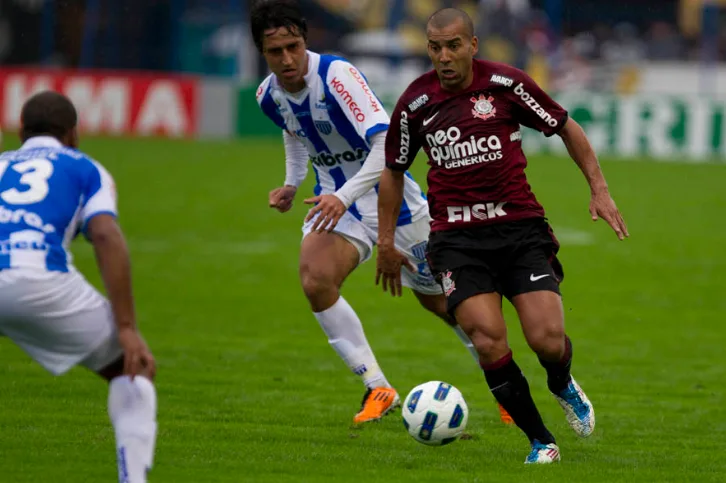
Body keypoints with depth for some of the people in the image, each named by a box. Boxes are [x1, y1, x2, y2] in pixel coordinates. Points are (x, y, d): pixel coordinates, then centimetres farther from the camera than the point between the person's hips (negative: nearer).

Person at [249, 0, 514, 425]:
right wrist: (292, 184, 10)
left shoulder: (336, 75, -27)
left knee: (441, 301, 8)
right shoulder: (270, 95, -5)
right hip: (336, 198, 5)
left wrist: (344, 197, -40)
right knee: (315, 280, -24)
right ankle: (378, 390, -13)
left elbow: (387, 142, -33)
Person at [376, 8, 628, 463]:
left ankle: (563, 386, 26)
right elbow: (394, 170, 16)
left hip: (520, 227, -1)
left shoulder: (506, 83, -4)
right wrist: (387, 242, 15)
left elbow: (567, 128, 8)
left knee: (547, 339, -13)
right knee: (489, 342, -17)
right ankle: (541, 441, 0)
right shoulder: (416, 103, 1)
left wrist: (599, 189, 2)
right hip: (457, 237, 1)